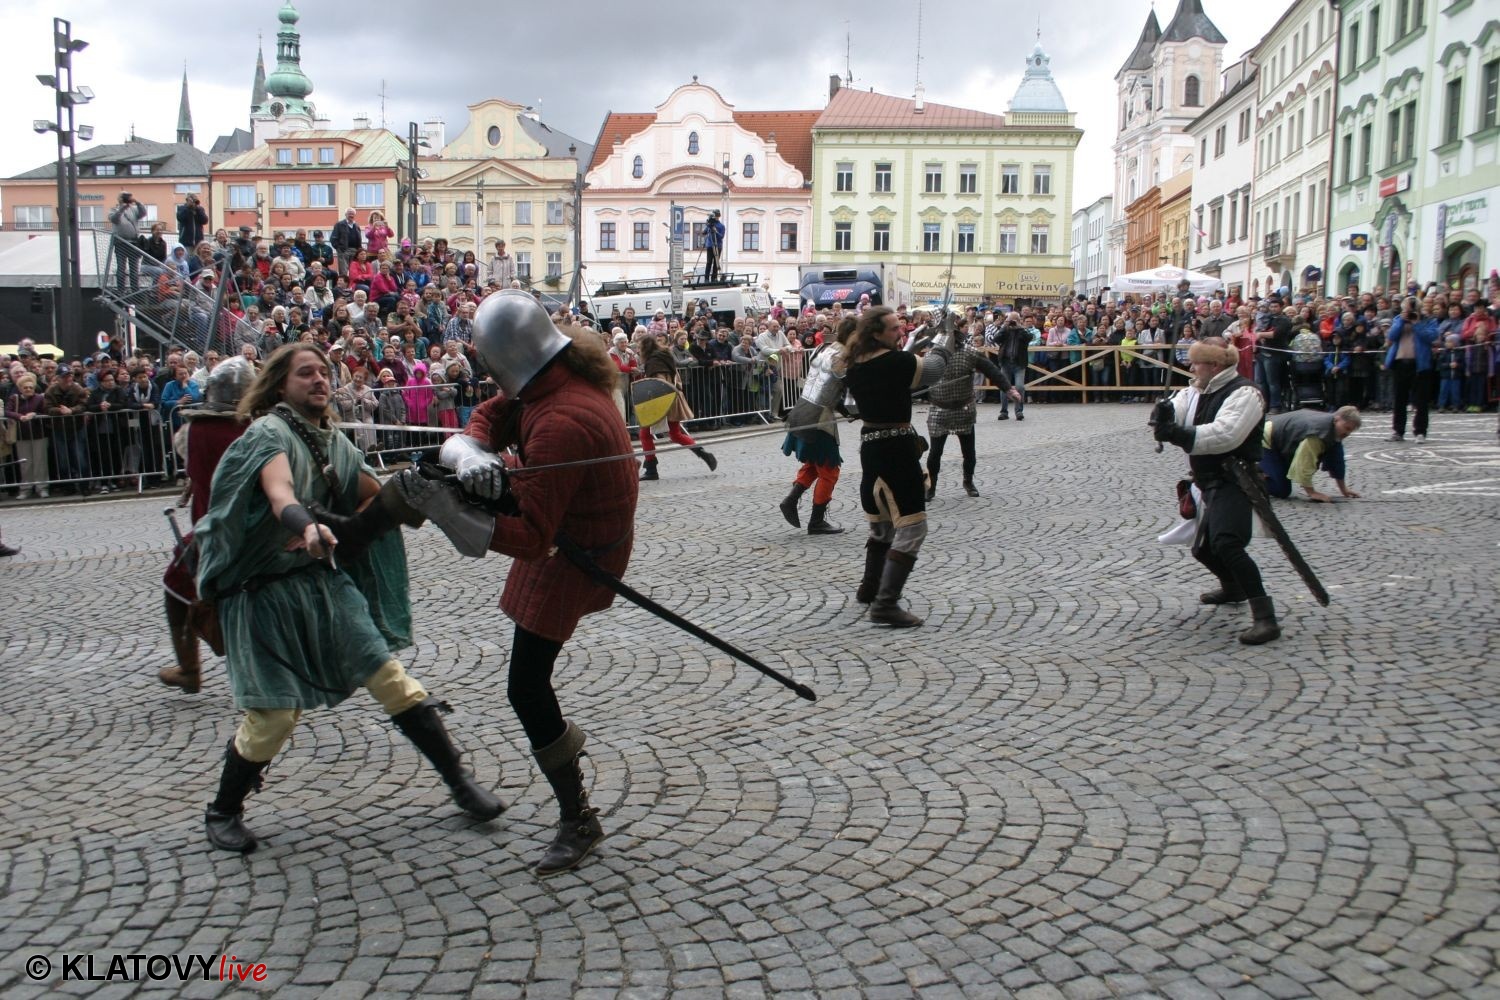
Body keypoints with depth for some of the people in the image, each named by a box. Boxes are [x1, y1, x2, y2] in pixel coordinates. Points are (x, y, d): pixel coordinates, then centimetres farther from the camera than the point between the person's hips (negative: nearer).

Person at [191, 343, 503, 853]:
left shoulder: (334, 441, 8)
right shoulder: (268, 433, -12)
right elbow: (279, 493, -32)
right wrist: (308, 527, -54)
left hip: (322, 581, 6)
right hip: (265, 593, -5)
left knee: (390, 678, -2)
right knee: (275, 714, -5)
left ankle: (459, 779, 6)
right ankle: (223, 811, 20)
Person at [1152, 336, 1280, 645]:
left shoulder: (1243, 393, -13)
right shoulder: (1199, 392, 16)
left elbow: (1225, 434, -29)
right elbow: (1178, 410, 1)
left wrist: (1183, 435, -38)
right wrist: (1166, 413, -23)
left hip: (1234, 482, -10)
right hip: (1212, 484, 10)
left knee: (1227, 544, -30)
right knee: (1203, 548, 24)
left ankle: (1265, 618, -31)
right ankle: (1233, 588, 55)